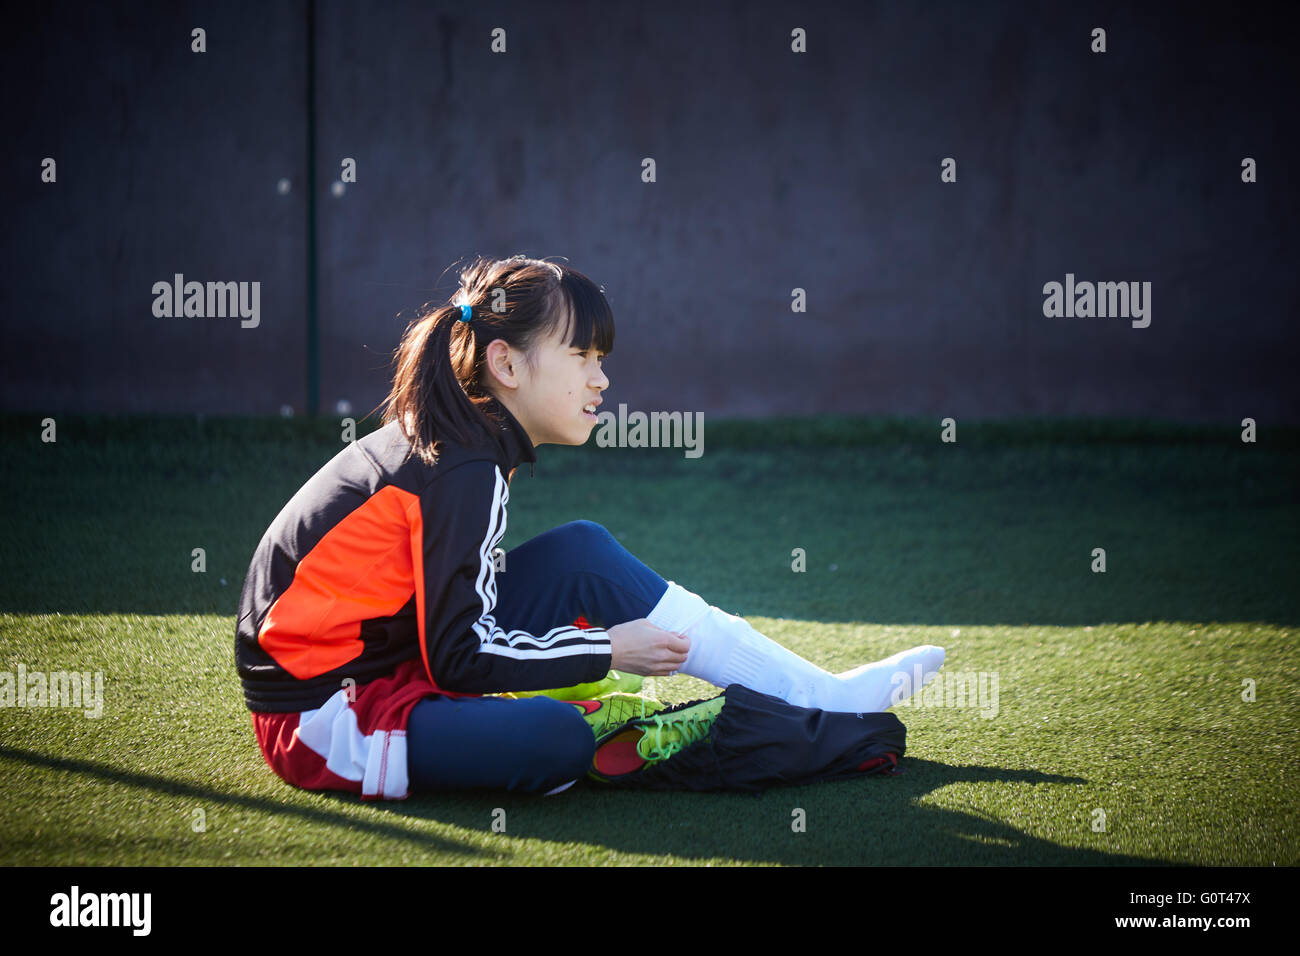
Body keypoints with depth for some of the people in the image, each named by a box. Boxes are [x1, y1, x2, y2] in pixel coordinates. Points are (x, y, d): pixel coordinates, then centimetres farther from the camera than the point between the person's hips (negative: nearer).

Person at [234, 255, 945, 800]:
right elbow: (459, 659, -21)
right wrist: (607, 650, -12)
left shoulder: (441, 443, 9)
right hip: (319, 714, -10)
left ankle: (819, 693, 2)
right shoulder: (465, 474, -19)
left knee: (583, 553, 3)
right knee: (554, 737, -37)